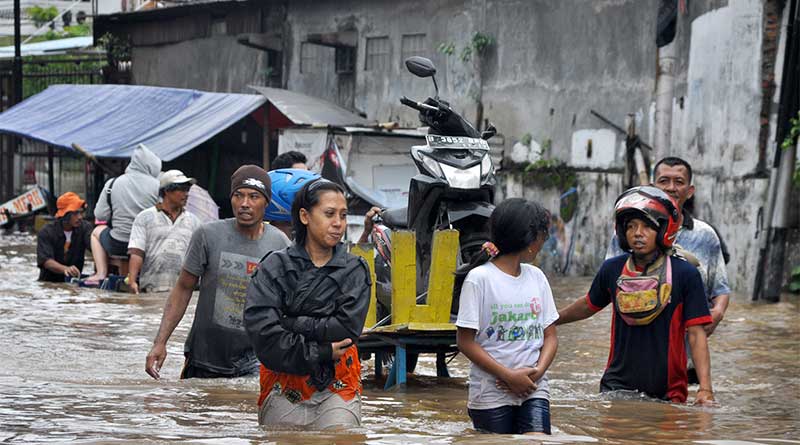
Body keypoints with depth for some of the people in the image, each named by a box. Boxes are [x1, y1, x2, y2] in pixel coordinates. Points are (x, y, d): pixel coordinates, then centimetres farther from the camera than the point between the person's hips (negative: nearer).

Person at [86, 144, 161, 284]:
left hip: (118, 246, 1)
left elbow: (100, 215, 1)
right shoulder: (157, 185, -7)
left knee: (97, 231, 33)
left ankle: (101, 273, 20)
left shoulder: (112, 183, -2)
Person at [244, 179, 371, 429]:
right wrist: (321, 353, -13)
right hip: (283, 386, 0)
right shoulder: (275, 267, 1)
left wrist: (290, 323, -11)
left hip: (337, 386, 0)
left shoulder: (355, 270, 4)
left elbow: (348, 327, -9)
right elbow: (261, 332, -11)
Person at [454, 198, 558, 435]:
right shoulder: (479, 279, -7)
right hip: (491, 395, -3)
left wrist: (538, 371, -8)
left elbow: (550, 336, 12)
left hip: (533, 389, 4)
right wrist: (509, 376, -14)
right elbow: (466, 342, -8)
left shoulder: (536, 277, 10)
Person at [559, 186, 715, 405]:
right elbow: (589, 306, 23)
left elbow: (696, 334, -7)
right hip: (618, 385, 2)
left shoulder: (685, 274, -6)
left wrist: (705, 388, -15)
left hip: (668, 391, -2)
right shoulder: (612, 270, 3)